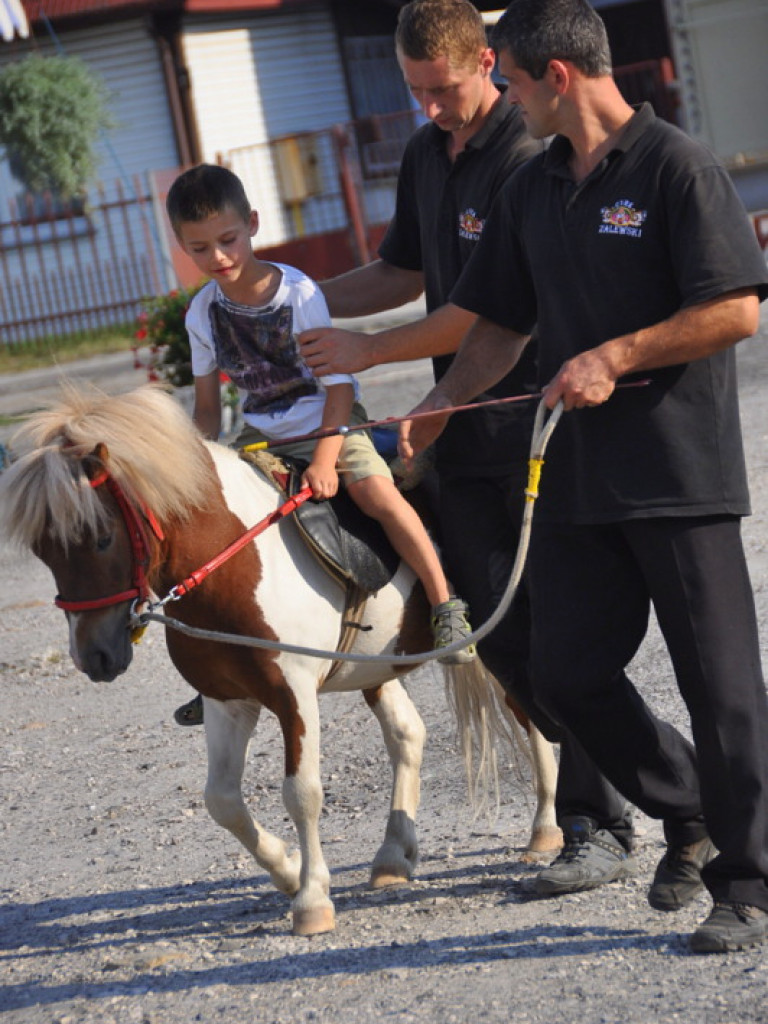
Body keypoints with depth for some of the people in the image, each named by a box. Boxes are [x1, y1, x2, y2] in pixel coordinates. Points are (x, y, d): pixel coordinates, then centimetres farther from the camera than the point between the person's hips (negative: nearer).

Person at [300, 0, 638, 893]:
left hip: (537, 424, -8)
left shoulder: (525, 161, -16)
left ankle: (597, 827, 3)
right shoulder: (425, 155, 13)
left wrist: (368, 352, -15)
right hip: (466, 425, 8)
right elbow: (406, 272, 23)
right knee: (494, 631, 8)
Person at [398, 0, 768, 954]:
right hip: (577, 474, 7)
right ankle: (691, 818, 29)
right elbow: (502, 324, 17)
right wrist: (443, 402, 3)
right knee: (568, 671, 8)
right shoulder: (530, 191, 12)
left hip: (682, 471, -7)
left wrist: (617, 357, -17)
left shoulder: (677, 168, -10)